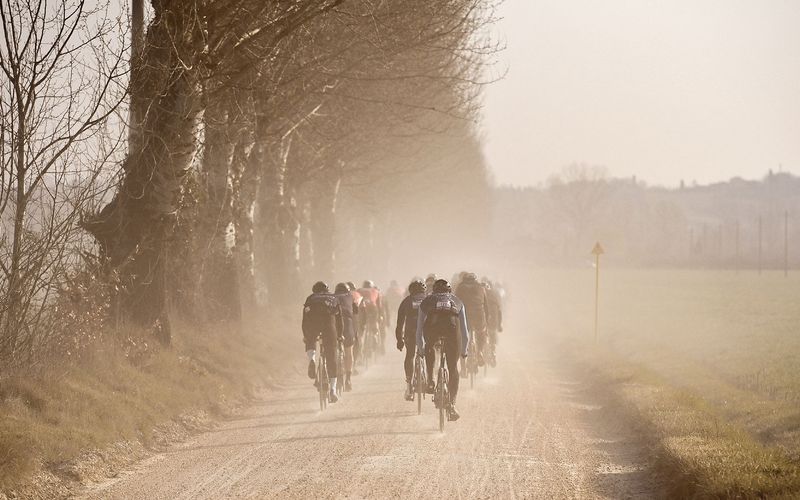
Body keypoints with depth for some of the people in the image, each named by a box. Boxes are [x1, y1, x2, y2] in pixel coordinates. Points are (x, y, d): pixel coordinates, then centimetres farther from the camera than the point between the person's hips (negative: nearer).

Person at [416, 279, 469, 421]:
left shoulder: (426, 301, 34)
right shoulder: (457, 302, 36)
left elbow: (419, 330, 37)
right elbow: (465, 330, 38)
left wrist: (420, 350, 49)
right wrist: (464, 351, 51)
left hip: (432, 324, 0)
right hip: (451, 325, 0)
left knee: (430, 349, 35)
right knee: (453, 369, 12)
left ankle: (431, 380, 20)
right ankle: (452, 405, 4)